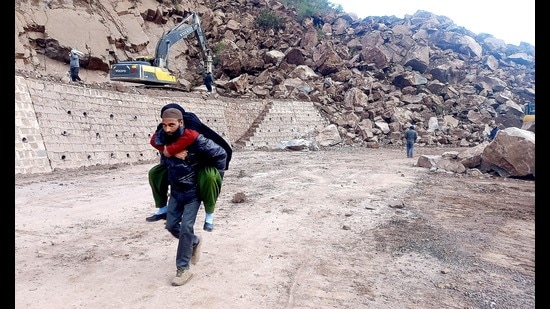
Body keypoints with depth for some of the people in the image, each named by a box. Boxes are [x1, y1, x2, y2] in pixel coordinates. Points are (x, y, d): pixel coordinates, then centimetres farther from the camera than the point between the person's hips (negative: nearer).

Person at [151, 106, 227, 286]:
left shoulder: (195, 140, -27)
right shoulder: (163, 138, -10)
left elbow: (220, 154, -17)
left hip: (193, 192, -6)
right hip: (175, 191, 6)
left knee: (186, 228, -7)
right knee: (171, 225, 10)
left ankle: (183, 269, 7)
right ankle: (194, 242, 38)